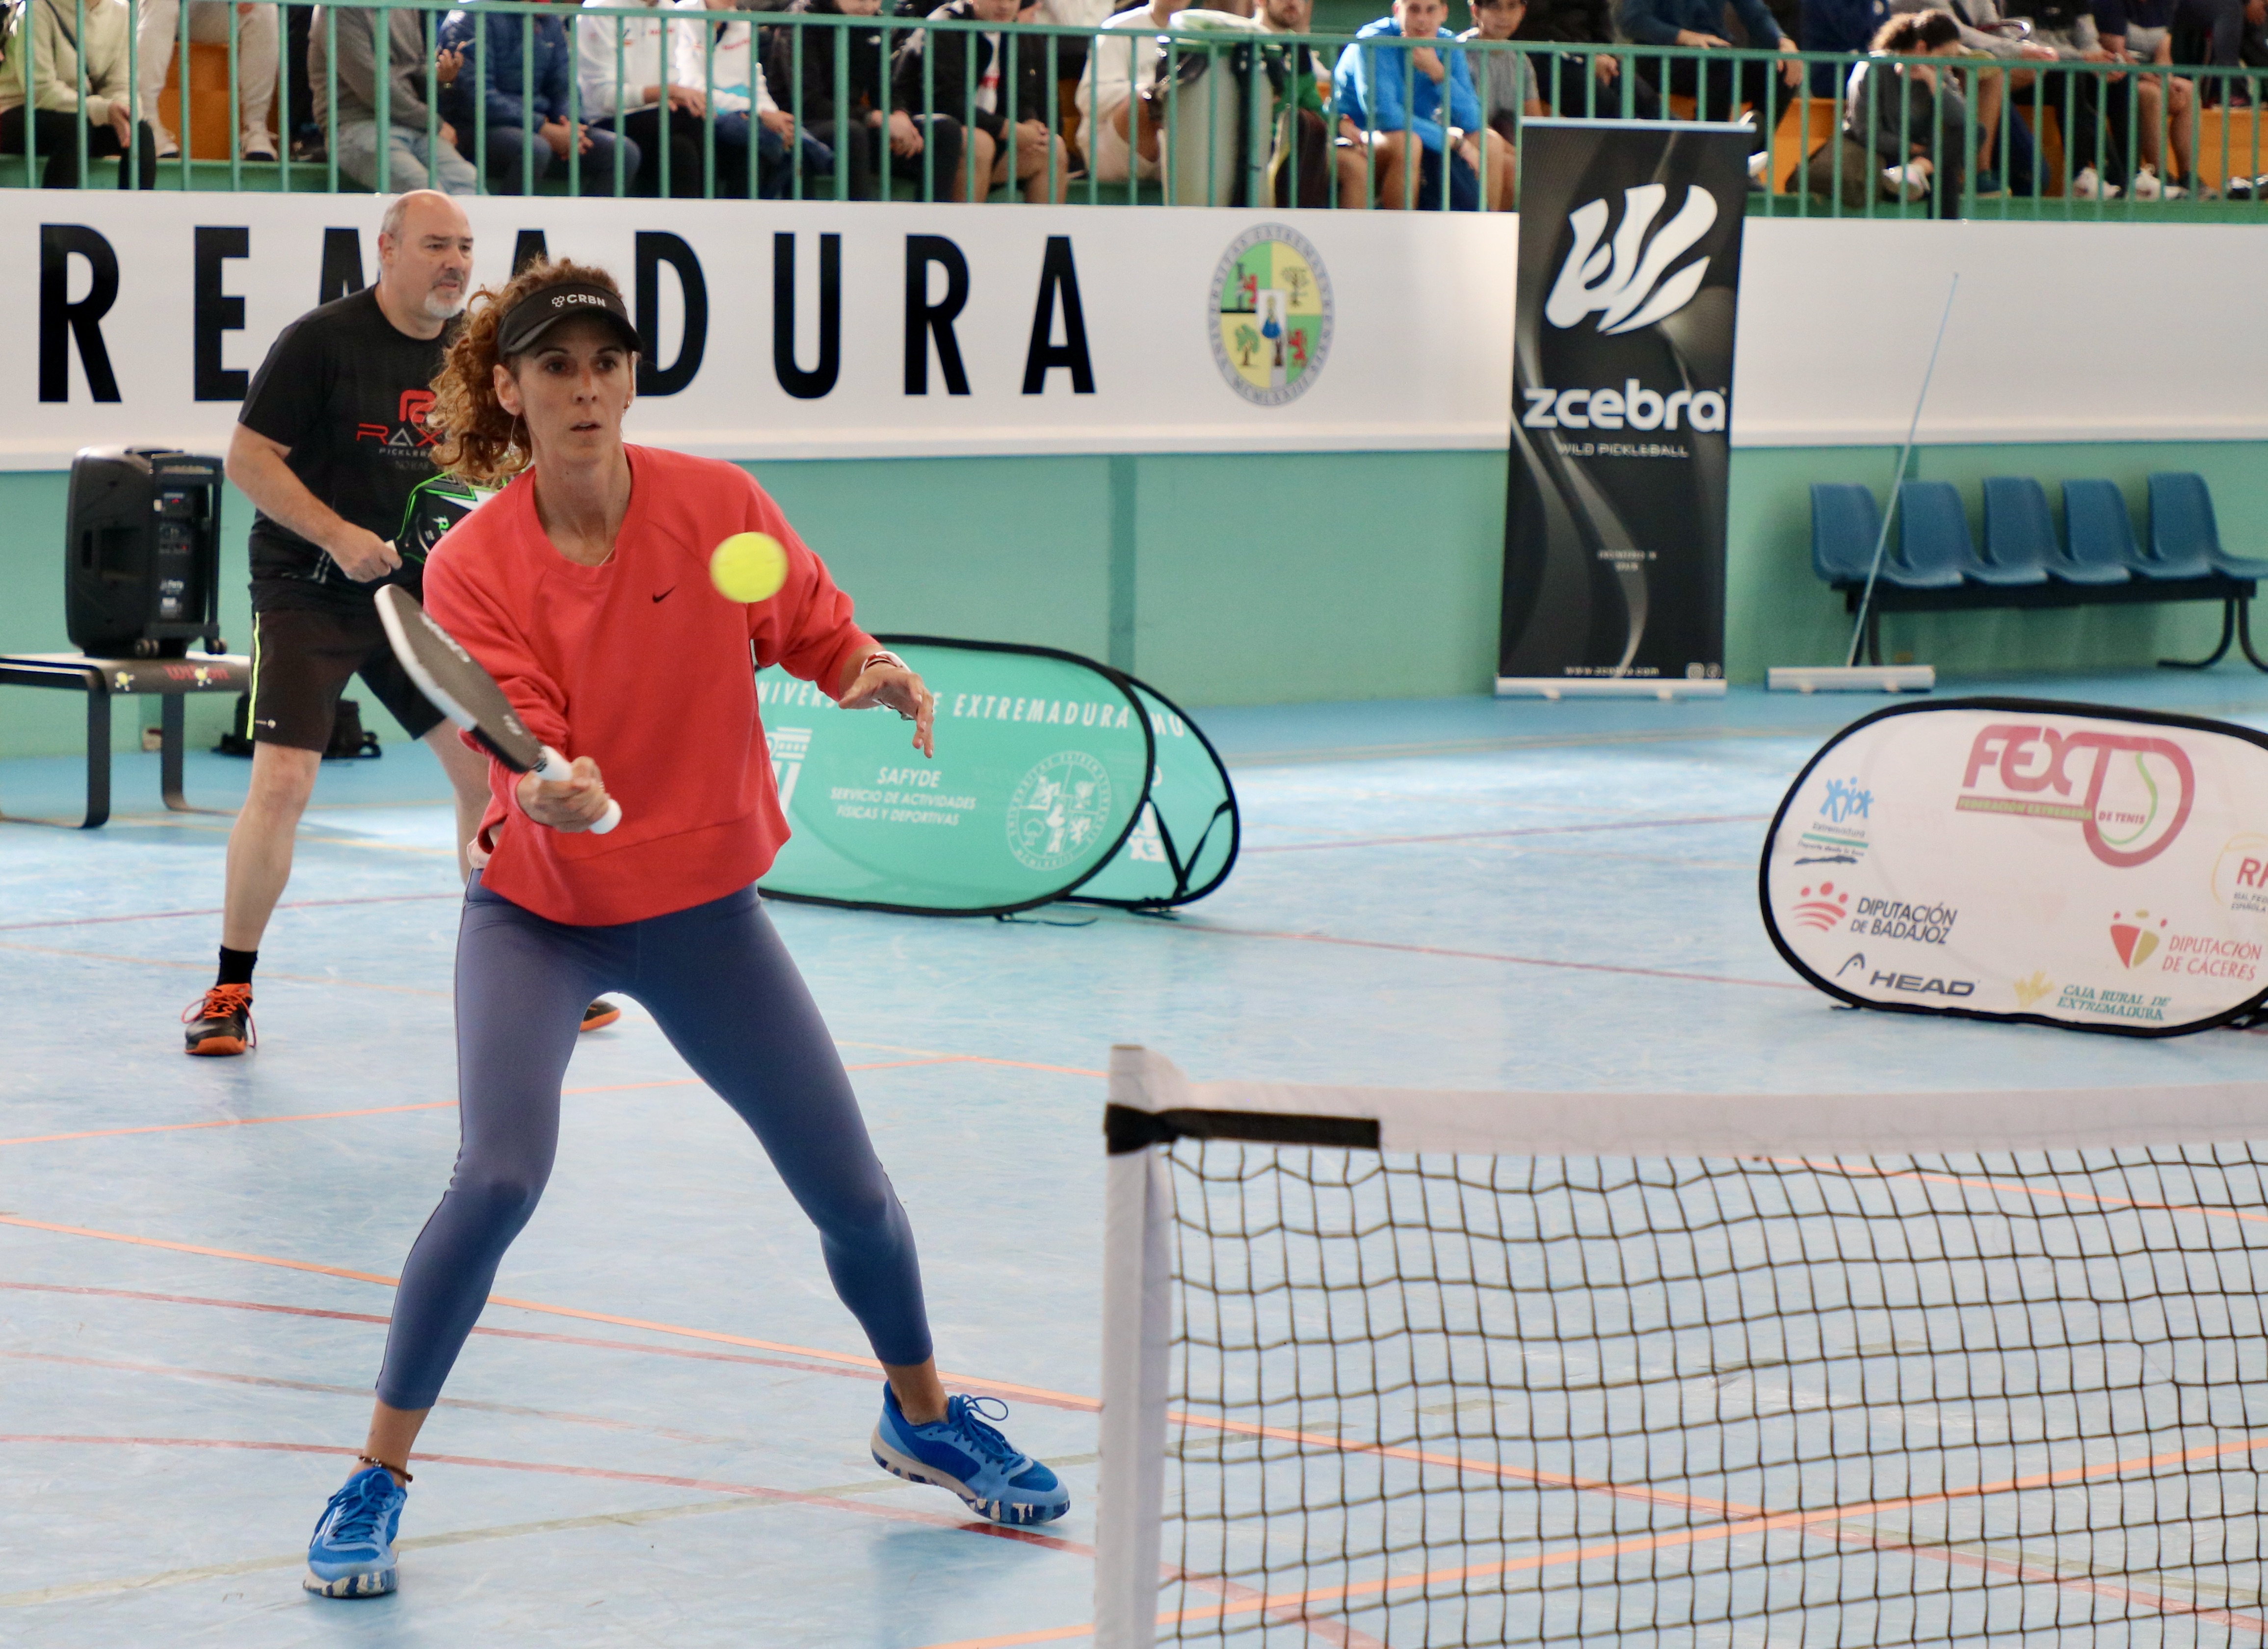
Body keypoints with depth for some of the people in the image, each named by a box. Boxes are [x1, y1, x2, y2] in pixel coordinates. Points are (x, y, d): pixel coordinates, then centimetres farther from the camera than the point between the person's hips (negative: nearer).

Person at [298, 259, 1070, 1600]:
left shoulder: (719, 506, -12)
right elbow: (529, 758, -23)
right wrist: (553, 791, -46)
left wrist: (876, 671, -21)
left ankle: (922, 1414, 35)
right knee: (501, 1178, -24)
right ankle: (378, 1475, -8)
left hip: (704, 908, 2)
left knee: (852, 1190, 5)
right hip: (539, 914, -2)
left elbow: (819, 632, 1)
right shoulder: (473, 570, -17)